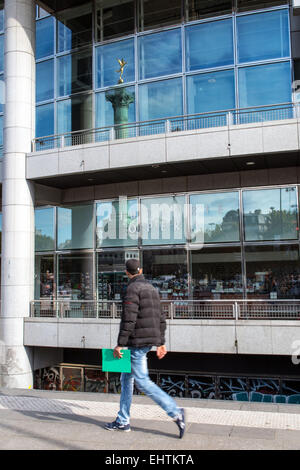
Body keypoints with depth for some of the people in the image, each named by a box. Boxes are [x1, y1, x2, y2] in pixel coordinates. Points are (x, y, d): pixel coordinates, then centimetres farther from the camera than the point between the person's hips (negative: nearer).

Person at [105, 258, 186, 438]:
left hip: (137, 342, -9)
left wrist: (120, 344, -17)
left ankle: (175, 411, -9)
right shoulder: (152, 288, 15)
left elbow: (129, 319, -20)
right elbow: (161, 319, 15)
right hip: (150, 340, 9)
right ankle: (123, 421, 22)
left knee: (142, 381, -6)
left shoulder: (132, 289, -12)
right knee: (127, 377, 16)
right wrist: (161, 343, 19)